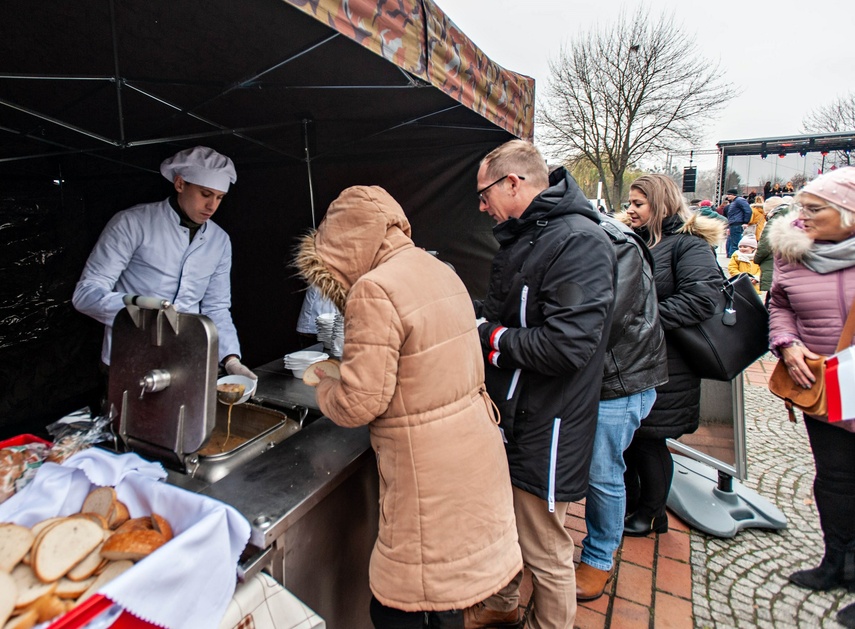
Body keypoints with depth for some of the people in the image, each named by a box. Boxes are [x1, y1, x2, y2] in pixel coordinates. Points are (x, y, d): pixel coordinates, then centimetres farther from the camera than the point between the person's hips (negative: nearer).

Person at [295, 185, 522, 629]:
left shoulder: (375, 289, -20)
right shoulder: (441, 272, 7)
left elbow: (359, 403, -20)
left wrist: (322, 387, 1)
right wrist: (350, 370, 14)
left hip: (428, 471, -8)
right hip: (474, 453, 9)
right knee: (446, 592, 27)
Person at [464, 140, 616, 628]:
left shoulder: (579, 242, -20)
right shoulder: (522, 237, 11)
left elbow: (568, 343, -29)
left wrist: (492, 339, -18)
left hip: (546, 429, -9)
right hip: (509, 415, 9)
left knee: (545, 552, 12)